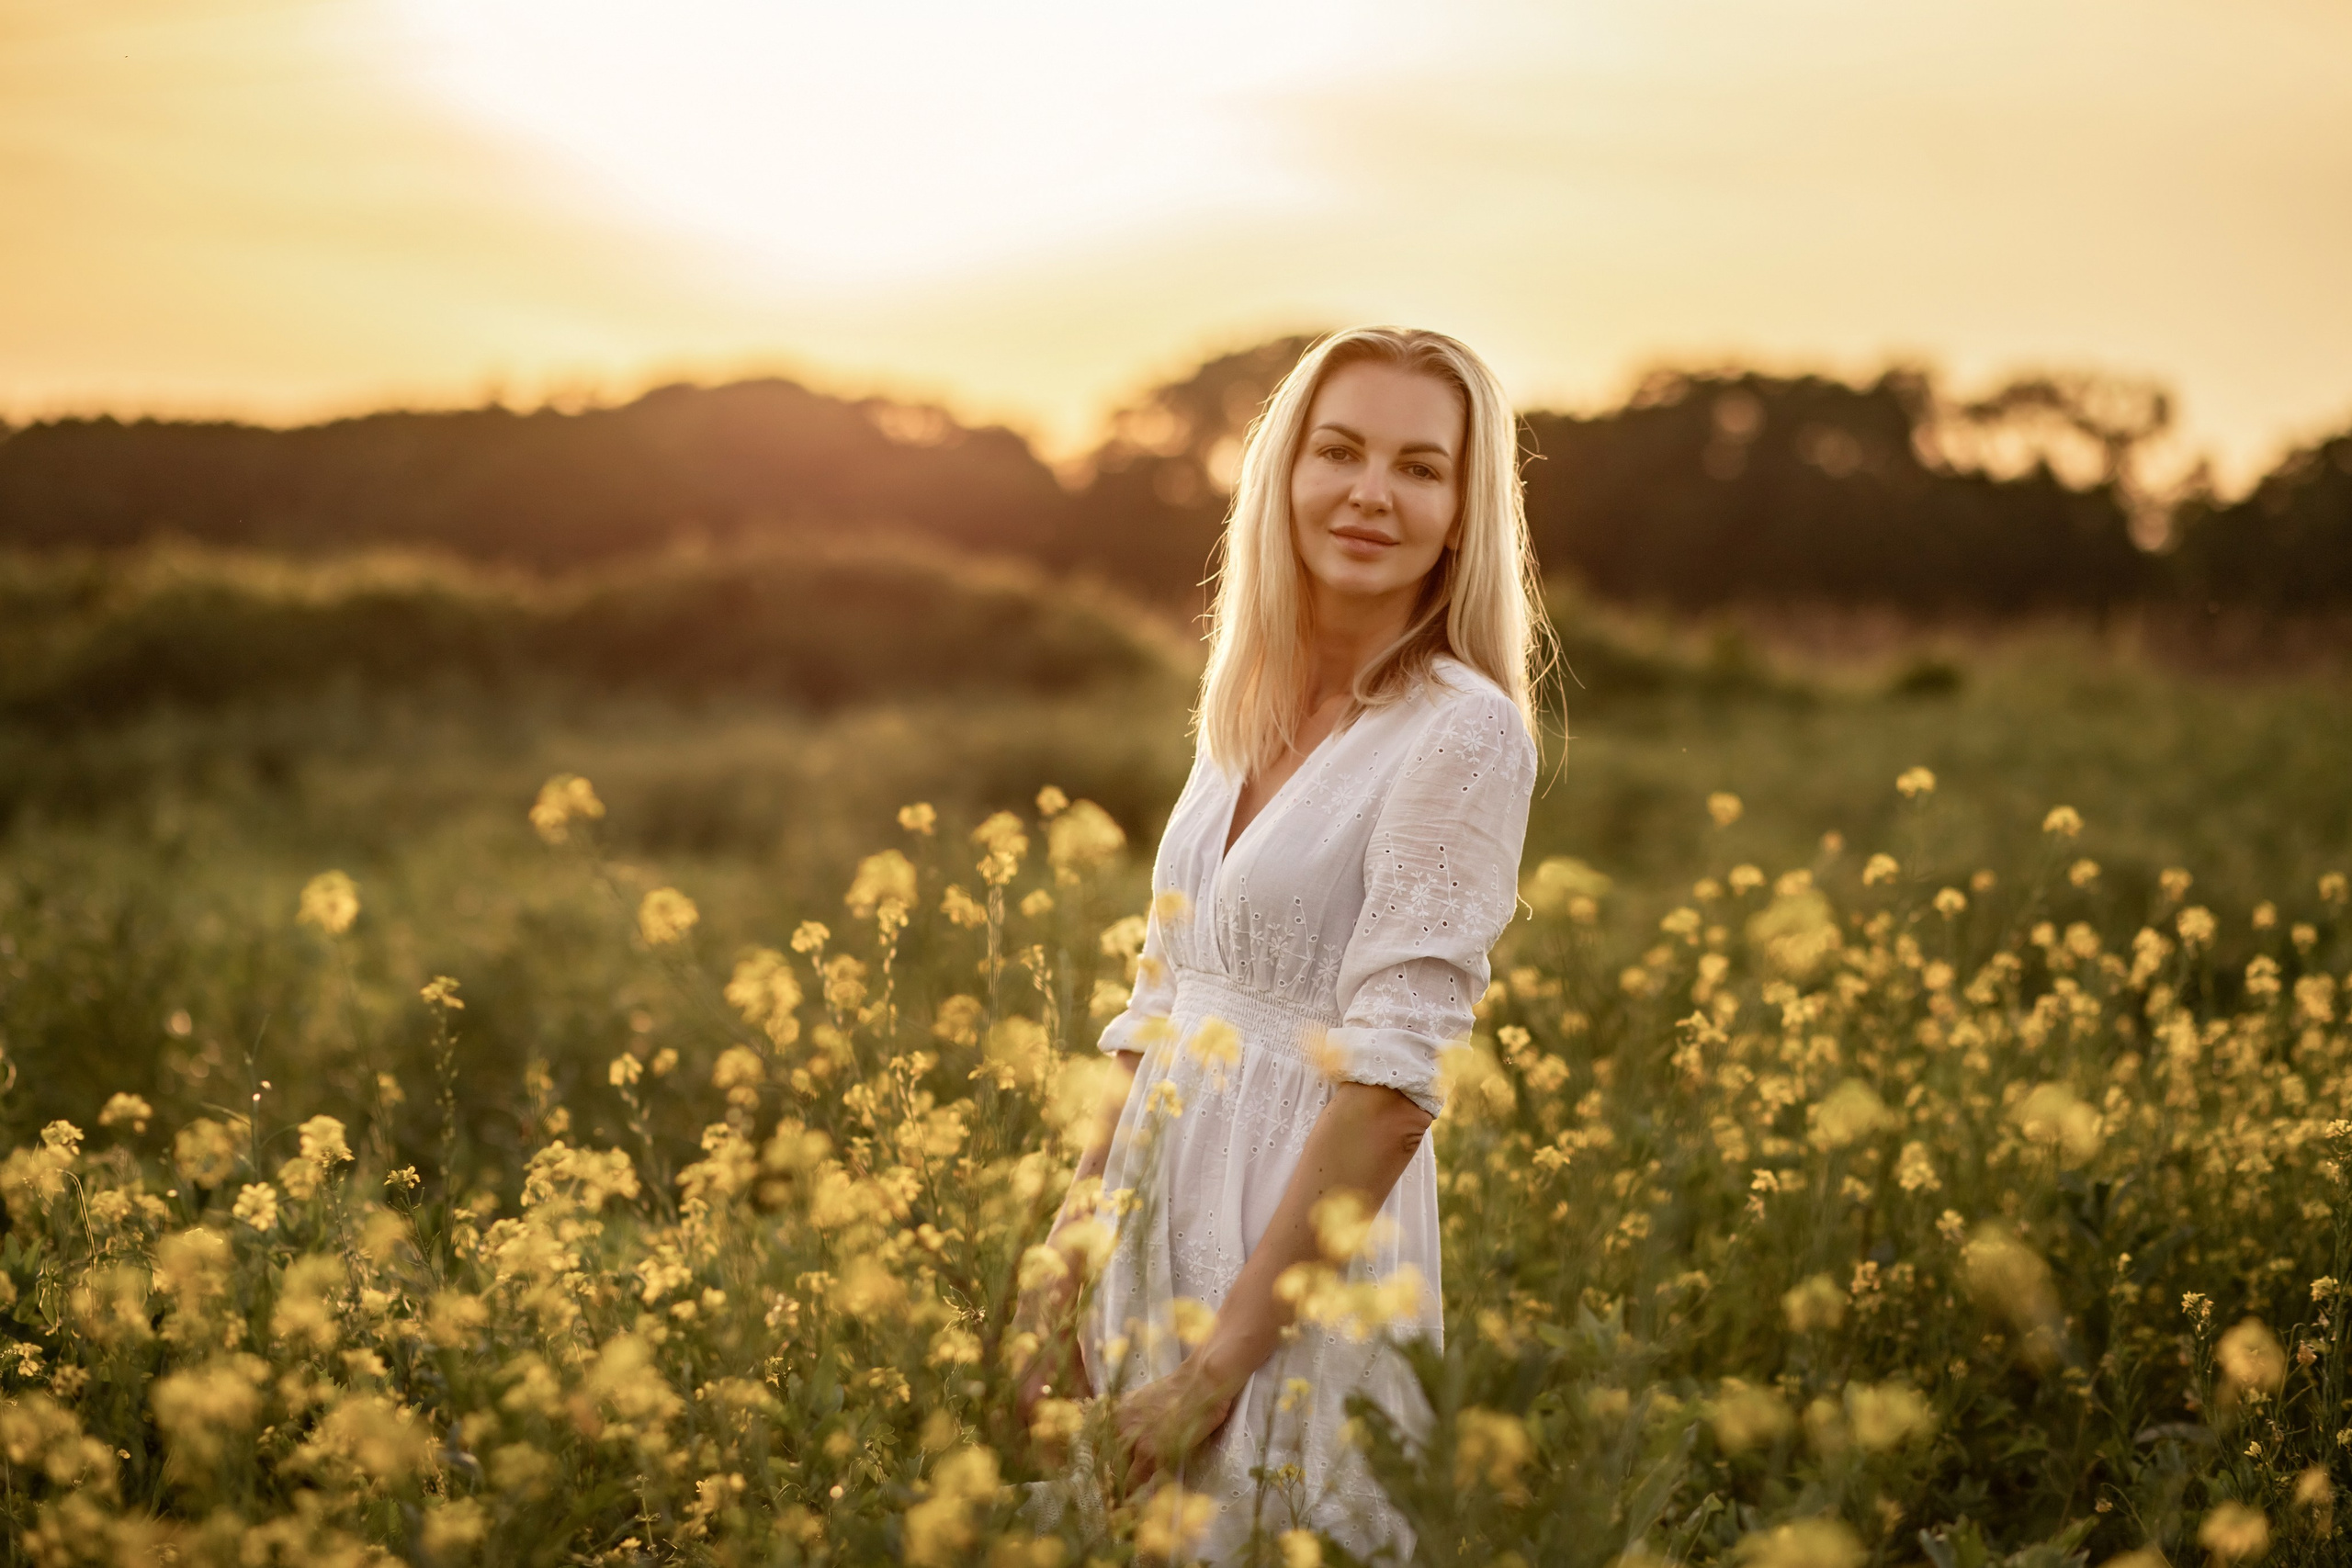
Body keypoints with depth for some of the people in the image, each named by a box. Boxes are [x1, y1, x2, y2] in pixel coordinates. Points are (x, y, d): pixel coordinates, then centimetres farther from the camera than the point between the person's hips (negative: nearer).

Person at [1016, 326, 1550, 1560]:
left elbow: (1393, 1077, -19)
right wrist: (1067, 1265, 6)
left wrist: (1223, 1356, -20)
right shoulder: (1243, 713, 8)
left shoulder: (1462, 735, -14)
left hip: (1311, 1237, -7)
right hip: (1161, 1217, 7)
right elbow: (1160, 1006, 11)